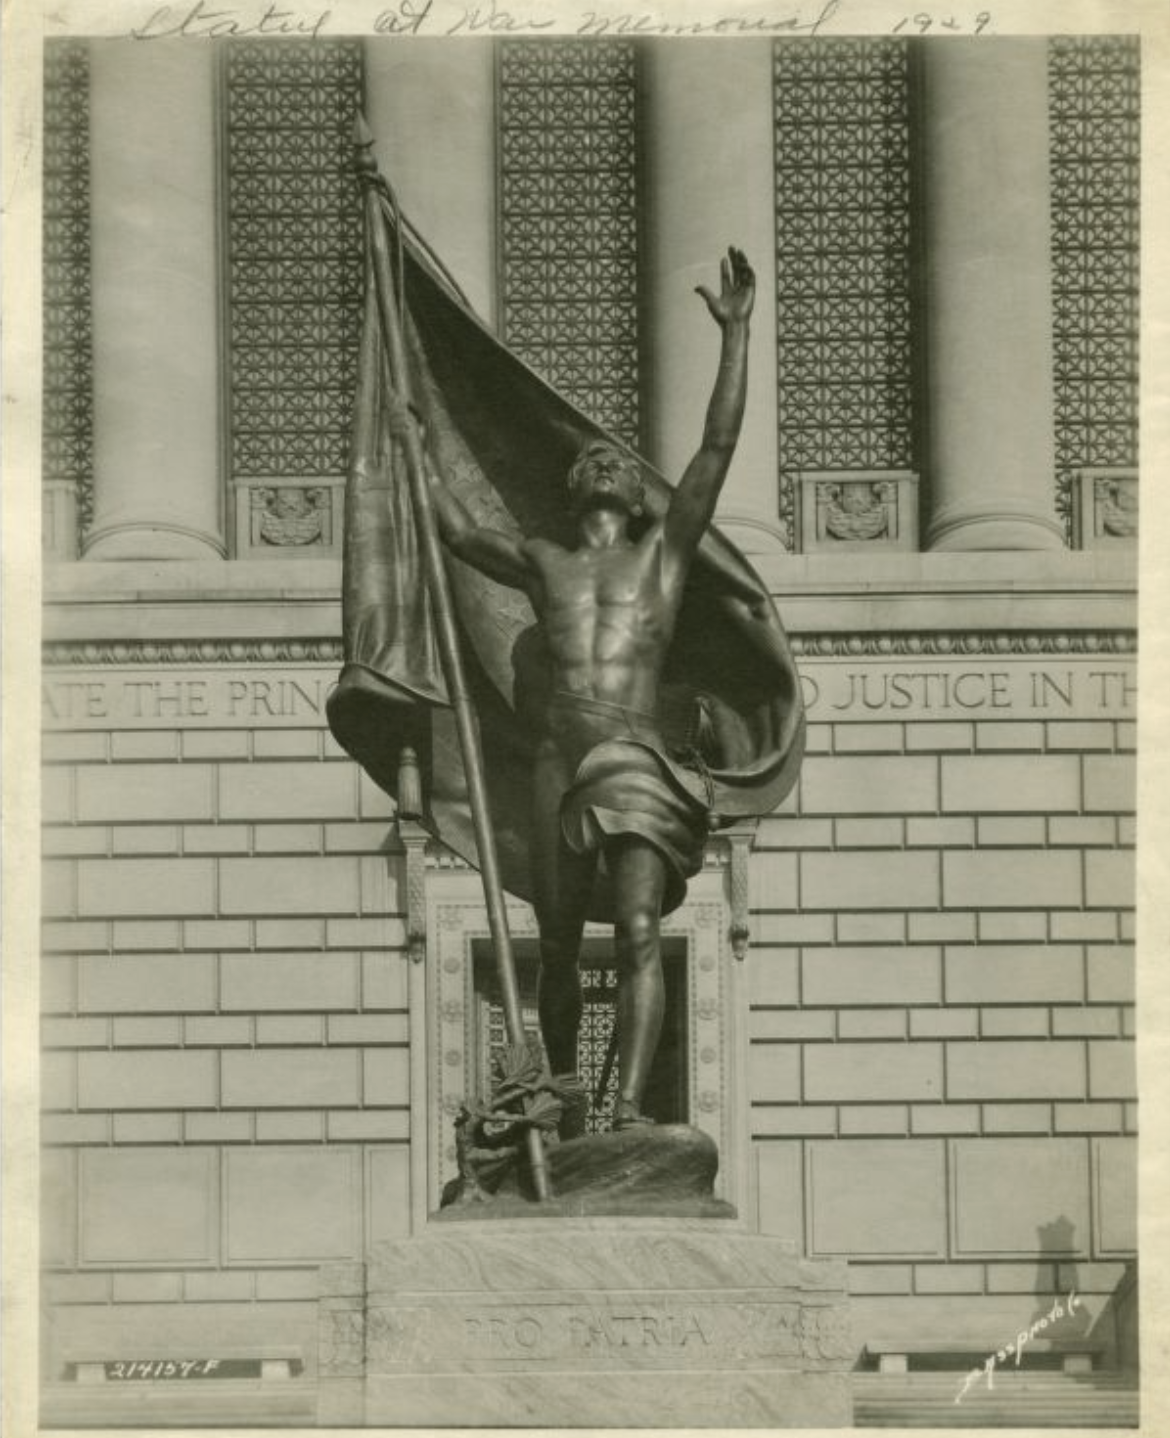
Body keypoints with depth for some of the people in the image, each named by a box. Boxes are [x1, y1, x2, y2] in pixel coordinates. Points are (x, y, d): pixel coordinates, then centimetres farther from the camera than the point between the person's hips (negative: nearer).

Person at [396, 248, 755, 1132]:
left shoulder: (665, 553, 15)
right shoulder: (543, 564, 22)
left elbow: (720, 446, 8)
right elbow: (460, 533, 36)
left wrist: (735, 334, 3)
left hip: (638, 766, -3)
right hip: (560, 769, 3)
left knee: (639, 933, -18)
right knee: (558, 949, 8)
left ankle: (629, 1106, -26)